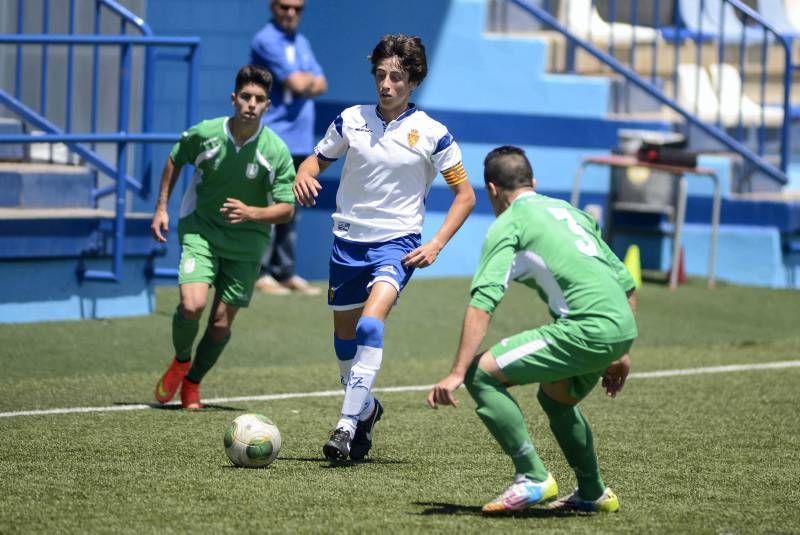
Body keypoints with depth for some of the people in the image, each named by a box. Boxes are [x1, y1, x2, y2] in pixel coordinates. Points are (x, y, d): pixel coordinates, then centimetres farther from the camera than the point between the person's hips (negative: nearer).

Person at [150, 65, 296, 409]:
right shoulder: (204, 134, -13)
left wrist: (251, 213, -28)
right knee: (192, 305, -22)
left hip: (247, 239, 1)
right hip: (200, 229, -1)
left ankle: (192, 382, 28)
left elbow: (286, 209, -11)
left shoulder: (276, 151, -15)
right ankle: (180, 361, 10)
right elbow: (175, 160, 9)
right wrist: (161, 207, 6)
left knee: (221, 322, 1)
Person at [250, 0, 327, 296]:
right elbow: (297, 83, -15)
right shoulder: (266, 41, -8)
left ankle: (285, 272, 12)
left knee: (290, 212, 9)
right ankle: (259, 274, -7)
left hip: (299, 141, 8)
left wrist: (303, 83, -6)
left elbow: (320, 85, 12)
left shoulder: (301, 43, 18)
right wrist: (310, 79, 5)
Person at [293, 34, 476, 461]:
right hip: (348, 238, 4)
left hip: (398, 242, -4)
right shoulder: (351, 120, 1)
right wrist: (303, 178, -10)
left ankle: (348, 425, -28)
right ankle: (366, 410, 40)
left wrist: (436, 245, -9)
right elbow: (317, 159, 15)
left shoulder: (432, 134, -6)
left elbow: (465, 195, 1)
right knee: (344, 337, 13)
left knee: (370, 325, -26)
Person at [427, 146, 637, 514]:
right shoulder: (568, 211, 25)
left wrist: (457, 374, -14)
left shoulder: (508, 224, 2)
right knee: (556, 397, 32)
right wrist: (619, 354, 33)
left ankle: (532, 479, -7)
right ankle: (592, 494, 40)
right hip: (623, 327, 8)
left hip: (587, 328, -8)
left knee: (482, 373, -4)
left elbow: (482, 303, -10)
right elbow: (627, 286, 27)